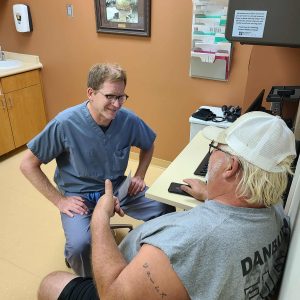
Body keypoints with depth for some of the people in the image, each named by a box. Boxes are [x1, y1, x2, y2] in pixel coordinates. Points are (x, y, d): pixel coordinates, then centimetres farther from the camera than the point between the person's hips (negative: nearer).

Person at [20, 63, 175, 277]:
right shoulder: (65, 124, -22)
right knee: (80, 245, -29)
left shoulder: (129, 120, -11)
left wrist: (140, 176, -1)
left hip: (118, 187, 4)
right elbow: (28, 165, -11)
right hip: (79, 194, -3)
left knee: (167, 210, -10)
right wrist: (59, 201, -13)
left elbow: (148, 145, 12)